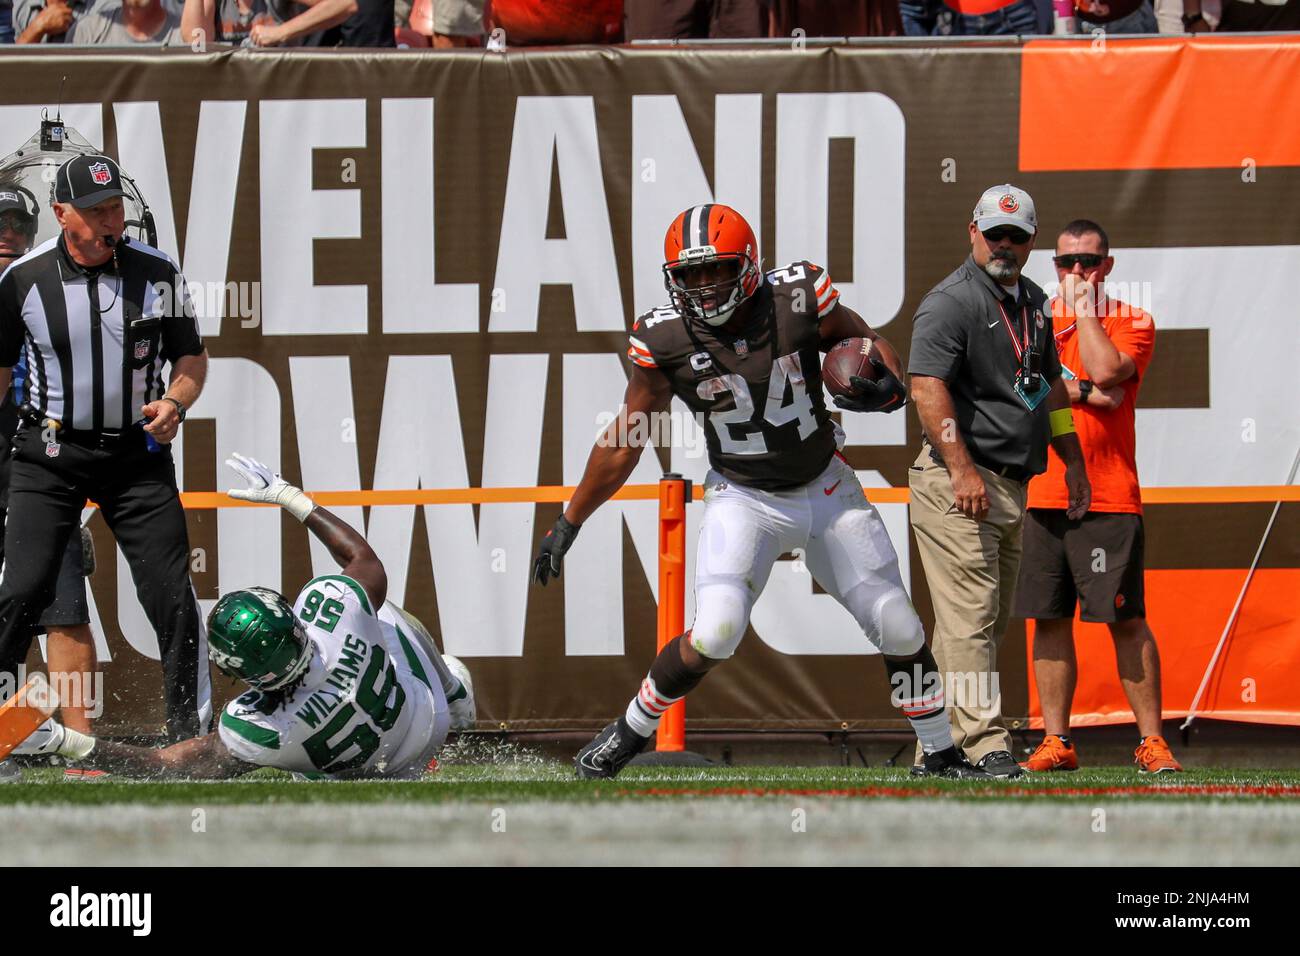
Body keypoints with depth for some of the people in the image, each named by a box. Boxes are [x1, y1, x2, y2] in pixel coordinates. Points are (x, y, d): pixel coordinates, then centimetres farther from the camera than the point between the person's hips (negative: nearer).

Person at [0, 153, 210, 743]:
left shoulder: (157, 273, -2)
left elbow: (191, 357, 9)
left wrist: (175, 402, -12)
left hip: (136, 452, 1)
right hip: (48, 452, -1)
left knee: (172, 598, -2)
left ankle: (192, 732, 8)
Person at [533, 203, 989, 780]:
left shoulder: (800, 300, -17)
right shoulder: (665, 342, -16)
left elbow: (866, 343, 2)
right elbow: (622, 445, -3)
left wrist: (887, 382, -22)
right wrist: (568, 524, 2)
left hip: (827, 490, 2)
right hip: (743, 501, -2)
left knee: (898, 628, 3)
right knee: (714, 635, -22)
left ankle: (942, 757, 23)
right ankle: (630, 732, 2)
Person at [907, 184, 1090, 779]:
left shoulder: (1033, 303, 16)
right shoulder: (951, 302, -11)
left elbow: (1050, 388, 27)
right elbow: (927, 388, -21)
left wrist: (1073, 462, 23)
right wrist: (961, 470, -27)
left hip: (1012, 485, 9)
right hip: (958, 482, -9)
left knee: (992, 618, 11)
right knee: (971, 616, -12)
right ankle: (984, 745, -15)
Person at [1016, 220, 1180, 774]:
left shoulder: (1132, 323, 4)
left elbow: (1105, 371, -15)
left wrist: (1085, 309, -6)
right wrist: (1085, 392, -10)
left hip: (1108, 497, -4)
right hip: (1045, 496, 4)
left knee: (1126, 620, -6)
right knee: (1049, 620, 3)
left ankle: (1151, 741, -1)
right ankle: (1055, 742, 9)